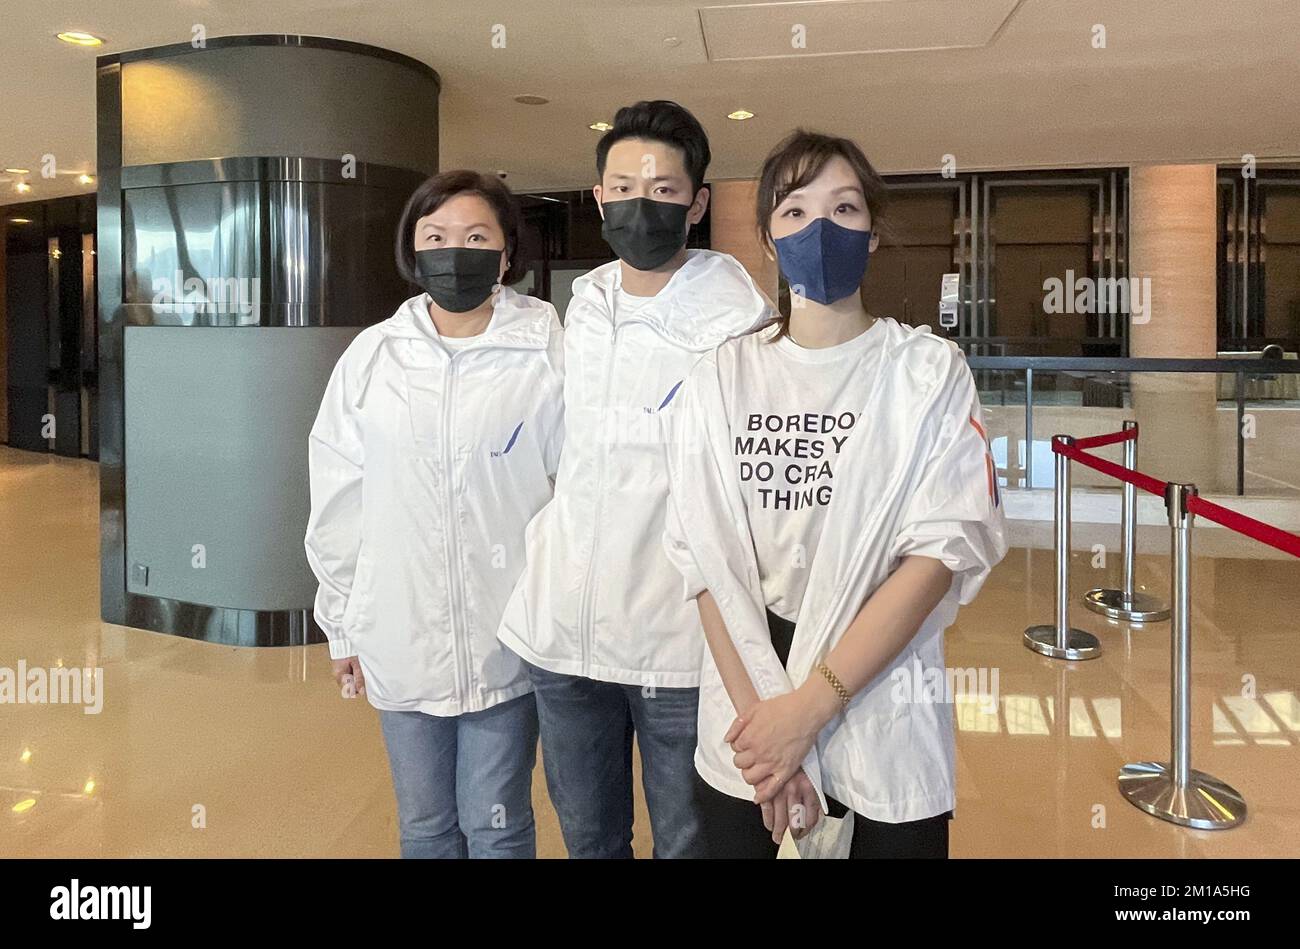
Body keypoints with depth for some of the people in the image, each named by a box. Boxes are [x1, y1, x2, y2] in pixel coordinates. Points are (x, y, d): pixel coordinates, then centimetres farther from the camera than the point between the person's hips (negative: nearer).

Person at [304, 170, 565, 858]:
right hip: (400, 639, 3)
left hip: (507, 641, -2)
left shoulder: (548, 356, -9)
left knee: (496, 826, 12)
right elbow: (338, 503, 5)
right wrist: (342, 624, 9)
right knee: (424, 825, 19)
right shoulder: (372, 356, 0)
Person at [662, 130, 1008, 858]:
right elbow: (704, 559, -3)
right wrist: (755, 712, -14)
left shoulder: (929, 372, -3)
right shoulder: (720, 378, 2)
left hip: (887, 735, -1)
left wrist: (809, 705, -18)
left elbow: (941, 552, -12)